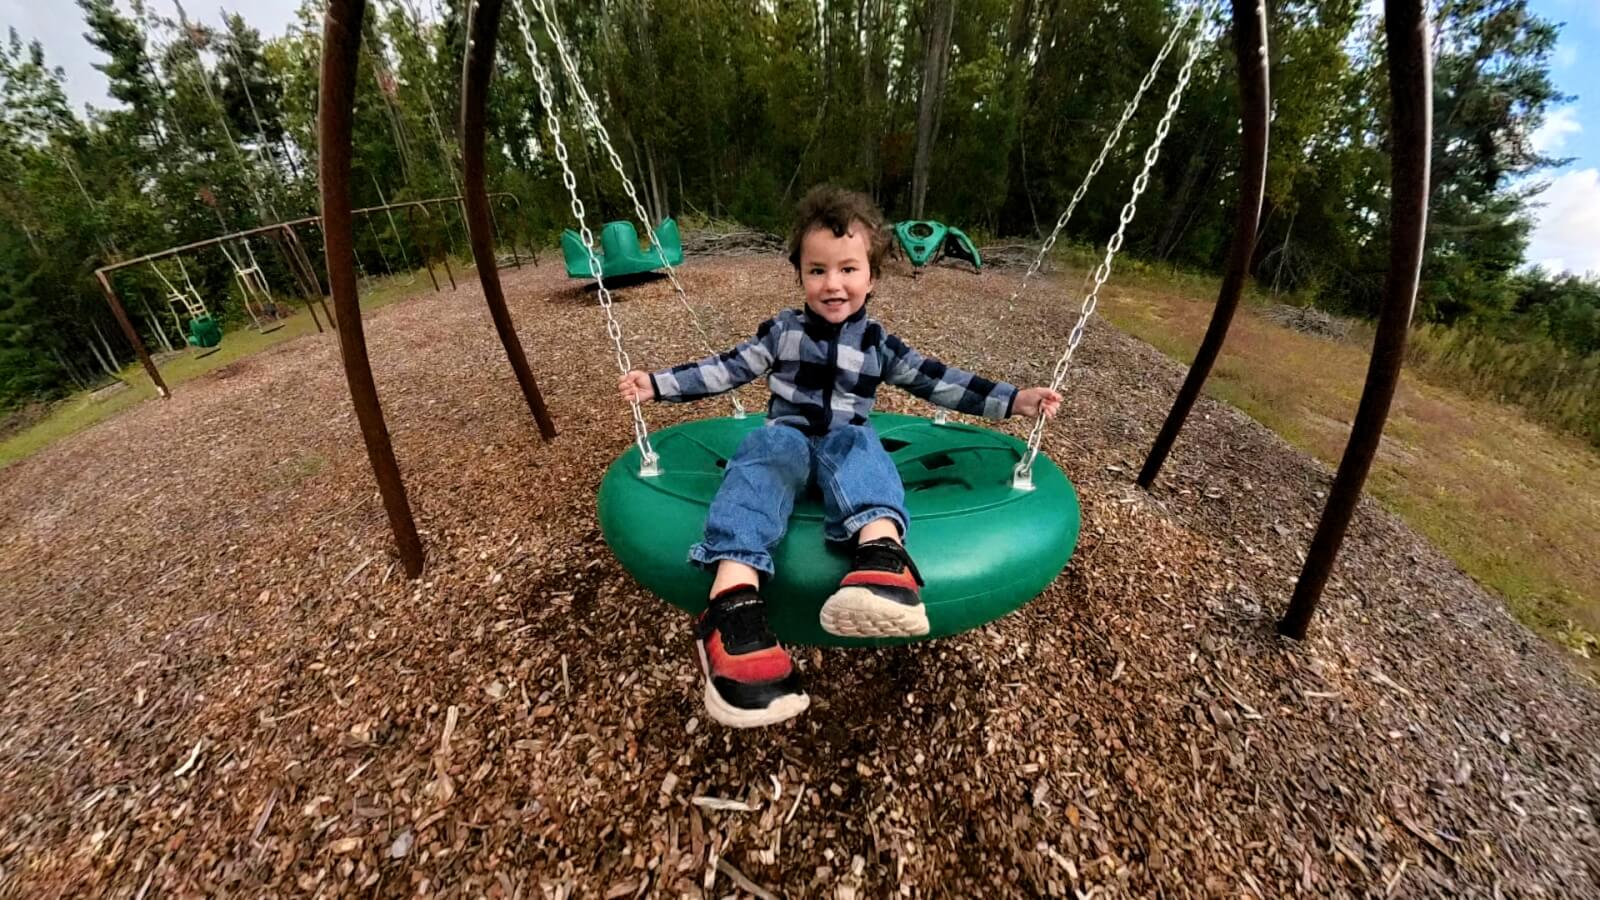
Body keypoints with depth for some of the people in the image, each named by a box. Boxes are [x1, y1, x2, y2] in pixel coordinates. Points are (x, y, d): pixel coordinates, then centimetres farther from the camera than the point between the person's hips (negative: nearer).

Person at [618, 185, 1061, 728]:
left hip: (846, 442, 1)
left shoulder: (878, 344, 12)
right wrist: (657, 384, 6)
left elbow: (936, 380, 12)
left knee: (859, 447, -35)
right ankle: (733, 601, -59)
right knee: (767, 452, -35)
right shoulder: (781, 331, 12)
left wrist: (1015, 400, 8)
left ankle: (880, 557, -66)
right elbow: (725, 369, 13)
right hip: (786, 436, 0)